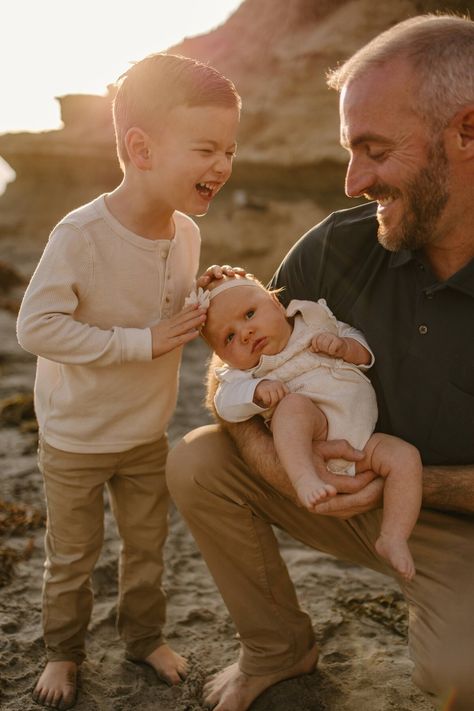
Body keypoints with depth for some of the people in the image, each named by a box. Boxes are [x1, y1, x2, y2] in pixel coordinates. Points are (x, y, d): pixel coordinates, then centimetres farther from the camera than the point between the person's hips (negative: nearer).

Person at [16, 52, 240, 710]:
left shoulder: (186, 232, -9)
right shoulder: (80, 234, -29)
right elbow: (37, 326, -31)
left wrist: (206, 312, -12)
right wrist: (143, 342, -32)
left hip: (147, 433, 5)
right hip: (75, 438, -5)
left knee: (147, 545, 21)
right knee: (72, 556, 16)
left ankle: (144, 636, 46)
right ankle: (63, 650, 41)